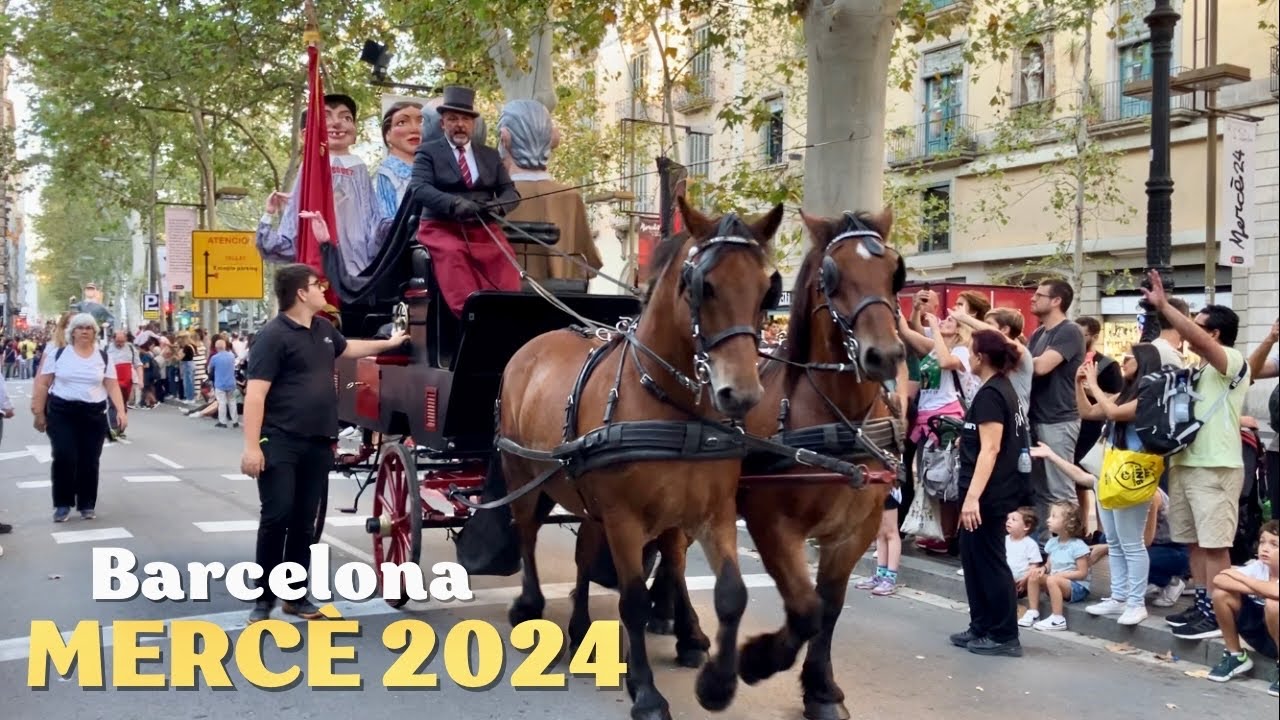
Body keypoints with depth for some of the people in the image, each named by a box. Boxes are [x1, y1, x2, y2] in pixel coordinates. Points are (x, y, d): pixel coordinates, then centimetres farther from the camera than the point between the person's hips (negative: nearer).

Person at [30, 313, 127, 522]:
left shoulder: (103, 357, 5)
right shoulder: (58, 354, 1)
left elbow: (113, 386, 2)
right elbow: (43, 384, 4)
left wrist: (121, 411, -10)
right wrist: (39, 413, 1)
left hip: (94, 415, 1)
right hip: (61, 413, -1)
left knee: (89, 461, 4)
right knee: (64, 458, -9)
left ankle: (87, 504, 17)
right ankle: (62, 504, 7)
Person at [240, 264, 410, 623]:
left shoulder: (323, 329, 13)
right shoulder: (274, 335, -12)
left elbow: (348, 348, 37)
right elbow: (256, 393, -17)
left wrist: (390, 343, 47)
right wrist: (252, 446, -23)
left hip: (318, 443, 7)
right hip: (280, 442, -7)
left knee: (304, 522, 11)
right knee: (276, 517, -7)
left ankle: (296, 595, 21)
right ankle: (263, 599, 4)